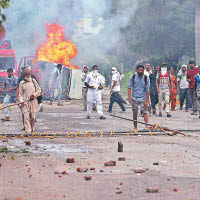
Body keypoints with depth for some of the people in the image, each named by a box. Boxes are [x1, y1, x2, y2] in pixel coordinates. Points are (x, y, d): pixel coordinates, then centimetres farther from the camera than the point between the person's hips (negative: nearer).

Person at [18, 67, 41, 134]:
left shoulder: (33, 81, 6)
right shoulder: (21, 83, 3)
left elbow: (39, 90, 9)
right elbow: (20, 94, 4)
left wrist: (34, 95, -8)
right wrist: (21, 101, -11)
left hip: (33, 101, 1)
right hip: (25, 102, -1)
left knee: (32, 116, 4)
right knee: (26, 116, -11)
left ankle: (32, 129, 24)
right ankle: (28, 131, -10)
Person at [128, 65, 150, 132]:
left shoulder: (146, 78, -5)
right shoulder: (133, 77, -2)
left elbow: (147, 90, -5)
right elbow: (129, 87, 0)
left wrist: (146, 100, -10)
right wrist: (129, 97, -11)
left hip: (143, 99, -1)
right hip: (134, 99, 1)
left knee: (145, 112, -13)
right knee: (135, 113, 7)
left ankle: (147, 126, -18)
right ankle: (135, 128, 16)